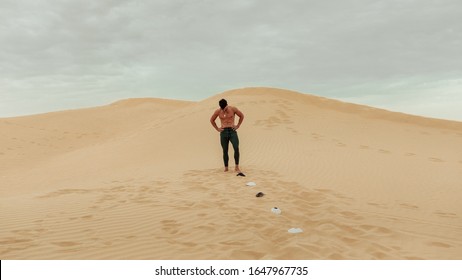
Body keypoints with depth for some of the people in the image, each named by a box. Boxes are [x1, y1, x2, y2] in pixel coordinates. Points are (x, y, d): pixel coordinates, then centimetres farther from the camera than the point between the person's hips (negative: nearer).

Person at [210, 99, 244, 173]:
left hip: (232, 131, -1)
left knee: (236, 148, -18)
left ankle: (237, 167, -13)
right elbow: (212, 120, 17)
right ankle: (226, 167, 14)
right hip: (223, 132, 1)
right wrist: (217, 129, 9)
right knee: (225, 151, 2)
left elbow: (241, 116, 12)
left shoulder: (233, 109, -2)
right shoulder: (218, 111, 2)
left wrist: (238, 126, 7)